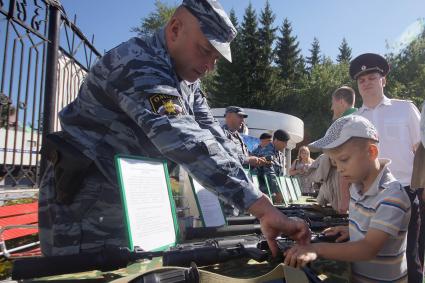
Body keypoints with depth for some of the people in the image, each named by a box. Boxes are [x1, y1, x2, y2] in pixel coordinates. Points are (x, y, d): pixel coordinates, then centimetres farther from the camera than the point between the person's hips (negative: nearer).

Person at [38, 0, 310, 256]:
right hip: (84, 211, -8)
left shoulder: (187, 81, 5)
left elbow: (213, 136, 0)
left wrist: (257, 196, -10)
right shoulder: (137, 65, -25)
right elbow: (185, 141, -38)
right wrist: (263, 207, -41)